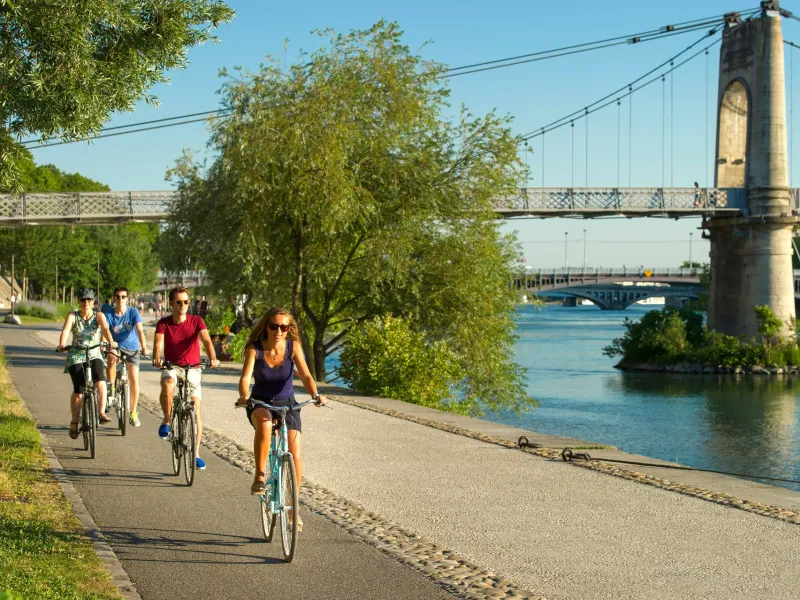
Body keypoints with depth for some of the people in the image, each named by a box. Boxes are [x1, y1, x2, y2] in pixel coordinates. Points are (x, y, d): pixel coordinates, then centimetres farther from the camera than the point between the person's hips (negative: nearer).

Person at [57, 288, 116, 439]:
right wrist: (62, 345, -42)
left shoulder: (98, 316, -2)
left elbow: (105, 328, -22)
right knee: (78, 391, -10)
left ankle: (102, 413, -25)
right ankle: (74, 423, 8)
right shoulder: (73, 316, -4)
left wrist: (111, 341, -43)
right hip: (76, 356, -1)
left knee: (100, 380, -28)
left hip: (94, 355, 1)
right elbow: (65, 330, -22)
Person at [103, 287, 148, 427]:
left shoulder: (133, 312, -14)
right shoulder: (108, 314, -11)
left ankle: (133, 413, 4)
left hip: (131, 348, 0)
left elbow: (140, 330, -25)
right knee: (111, 359, -35)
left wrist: (144, 347, -39)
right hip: (116, 346, 0)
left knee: (134, 380, -9)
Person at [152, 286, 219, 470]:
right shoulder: (164, 324, -7)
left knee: (196, 411, -2)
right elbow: (159, 343, -22)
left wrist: (213, 358, -41)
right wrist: (156, 358, -45)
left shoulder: (196, 321, -7)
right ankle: (166, 422, -13)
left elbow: (206, 340, -22)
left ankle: (196, 453, 8)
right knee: (167, 386, -37)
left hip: (192, 368, 1)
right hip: (171, 366, -1)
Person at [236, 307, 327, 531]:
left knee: (295, 453, -12)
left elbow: (305, 375, -21)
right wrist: (243, 397, -48)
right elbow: (245, 377, -27)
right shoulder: (255, 349, -15)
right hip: (260, 403, -2)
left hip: (287, 403, 2)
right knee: (264, 425, -39)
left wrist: (315, 395, -40)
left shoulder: (293, 346, -12)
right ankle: (259, 476, -22)